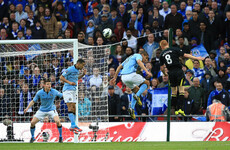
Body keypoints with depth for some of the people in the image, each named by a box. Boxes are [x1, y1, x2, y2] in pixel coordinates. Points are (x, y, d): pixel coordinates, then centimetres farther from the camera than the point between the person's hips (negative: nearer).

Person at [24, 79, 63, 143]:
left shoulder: (54, 91, -13)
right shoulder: (39, 93, -13)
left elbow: (62, 95, 2)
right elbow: (33, 101, -2)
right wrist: (27, 108, -13)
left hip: (51, 109, -2)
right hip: (42, 110, 2)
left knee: (57, 121, -27)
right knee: (32, 122, -6)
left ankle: (60, 137, -6)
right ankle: (32, 137, 19)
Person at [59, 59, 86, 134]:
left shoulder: (77, 70, 13)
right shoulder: (70, 69, -13)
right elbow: (61, 77, -12)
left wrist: (83, 74, 14)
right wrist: (69, 82, -25)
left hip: (73, 91, 9)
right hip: (68, 90, -9)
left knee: (74, 108, 8)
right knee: (70, 107, -18)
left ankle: (72, 127, 12)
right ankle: (73, 125, -27)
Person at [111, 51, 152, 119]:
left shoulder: (129, 58, 34)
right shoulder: (138, 55, 10)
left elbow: (119, 67, 34)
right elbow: (139, 62, -13)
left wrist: (115, 77, 38)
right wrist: (147, 71, -24)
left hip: (123, 77, 8)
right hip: (131, 74, -8)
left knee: (137, 90, 22)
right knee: (147, 83, 8)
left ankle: (132, 108, 8)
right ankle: (137, 96, -16)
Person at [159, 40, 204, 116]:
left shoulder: (162, 54, 10)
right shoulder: (174, 49, 2)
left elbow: (162, 68, 12)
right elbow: (185, 55, -2)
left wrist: (165, 73, 32)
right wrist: (196, 58, 3)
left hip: (171, 73, 3)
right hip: (178, 71, -3)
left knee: (173, 92, 14)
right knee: (181, 90, -4)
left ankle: (175, 109, 15)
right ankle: (179, 109, -15)